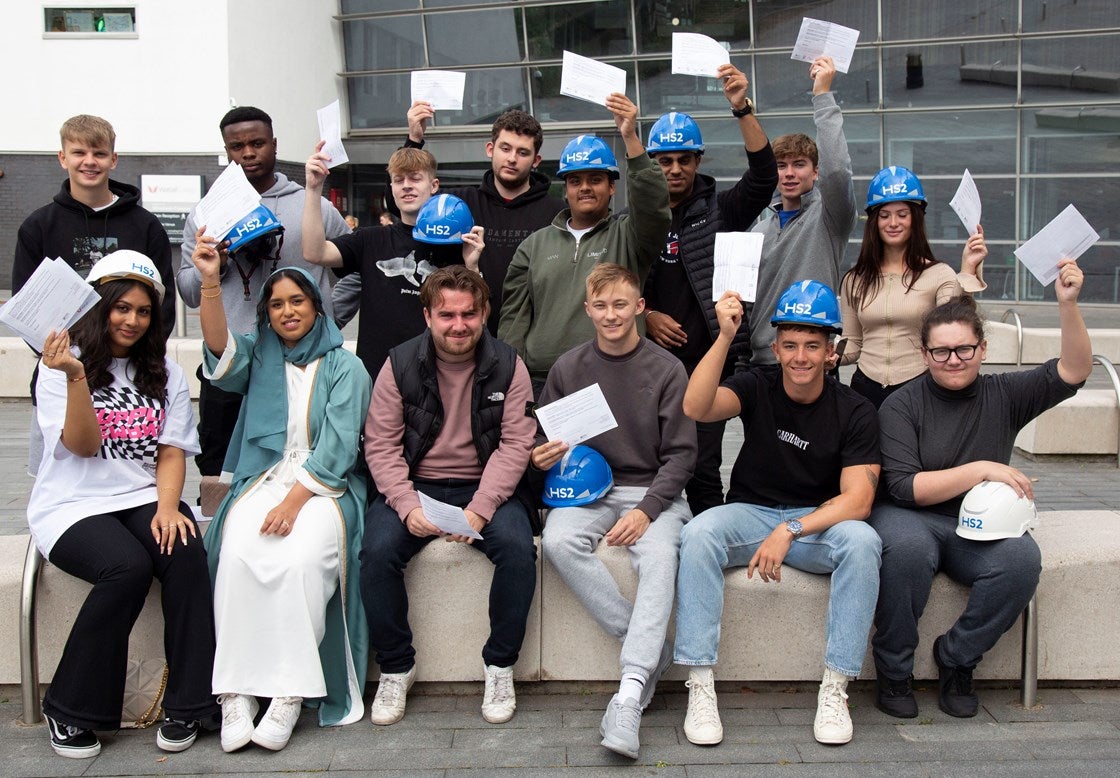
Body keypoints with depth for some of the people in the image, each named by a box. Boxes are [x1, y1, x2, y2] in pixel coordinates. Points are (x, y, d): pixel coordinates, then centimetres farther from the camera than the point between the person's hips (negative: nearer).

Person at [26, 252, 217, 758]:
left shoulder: (164, 373, 13)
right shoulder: (61, 364, 1)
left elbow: (171, 452, 7)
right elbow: (83, 445, -11)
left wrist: (167, 507, -12)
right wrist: (76, 376, -25)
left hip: (144, 499, 3)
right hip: (75, 504, -3)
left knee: (186, 554, -28)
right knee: (128, 566, -32)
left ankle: (187, 706, -18)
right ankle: (69, 711, -13)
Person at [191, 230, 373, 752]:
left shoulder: (344, 368, 6)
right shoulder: (257, 357, 16)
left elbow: (337, 448, -4)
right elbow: (220, 349, -9)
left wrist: (293, 501, -17)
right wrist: (210, 281, -23)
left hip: (324, 487, -2)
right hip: (261, 479, 2)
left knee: (301, 559, -32)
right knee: (237, 555, -28)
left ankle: (291, 693, -25)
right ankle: (235, 694, -25)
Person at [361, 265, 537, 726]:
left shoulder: (508, 366, -1)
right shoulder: (400, 365, 0)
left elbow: (516, 445, -7)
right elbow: (381, 445, -3)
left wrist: (480, 508, -20)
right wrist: (408, 505, -19)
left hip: (484, 488, 0)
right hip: (414, 486, 1)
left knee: (518, 549, -28)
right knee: (378, 551, -26)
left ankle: (500, 666, -7)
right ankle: (395, 668, -4)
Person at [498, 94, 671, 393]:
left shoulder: (627, 236, 7)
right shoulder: (535, 245, 15)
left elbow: (653, 206, -15)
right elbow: (514, 319, 13)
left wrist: (631, 138, -22)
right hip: (541, 383, 3)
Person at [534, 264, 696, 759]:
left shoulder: (667, 369, 2)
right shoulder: (568, 368, 8)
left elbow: (681, 453, -1)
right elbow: (542, 443, 16)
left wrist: (647, 509, -16)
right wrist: (542, 457, -9)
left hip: (652, 490, -2)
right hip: (585, 490, 2)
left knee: (659, 555, -33)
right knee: (558, 542, -31)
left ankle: (630, 693, -39)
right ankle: (651, 649, -22)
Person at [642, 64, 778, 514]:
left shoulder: (718, 211, 4)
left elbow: (764, 176, -12)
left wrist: (742, 109, -21)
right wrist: (645, 316, -5)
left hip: (709, 364, -2)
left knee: (703, 469, 2)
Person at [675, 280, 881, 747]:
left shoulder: (854, 412, -6)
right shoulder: (757, 388, -3)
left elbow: (858, 499, -15)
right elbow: (696, 408, -24)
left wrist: (790, 531, -28)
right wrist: (725, 337, -31)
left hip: (820, 520, 0)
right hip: (750, 513, 0)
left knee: (862, 541, -32)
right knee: (698, 535, -30)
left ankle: (835, 689, -23)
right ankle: (700, 687, -28)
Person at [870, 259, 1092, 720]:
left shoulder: (1002, 396, 6)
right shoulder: (901, 406, -4)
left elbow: (1073, 372, -6)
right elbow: (904, 487, -13)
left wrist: (1068, 304, -19)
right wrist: (982, 470, -17)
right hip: (909, 517, -3)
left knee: (1023, 559, -30)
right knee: (908, 547, -38)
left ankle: (957, 658, -6)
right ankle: (893, 671, -15)